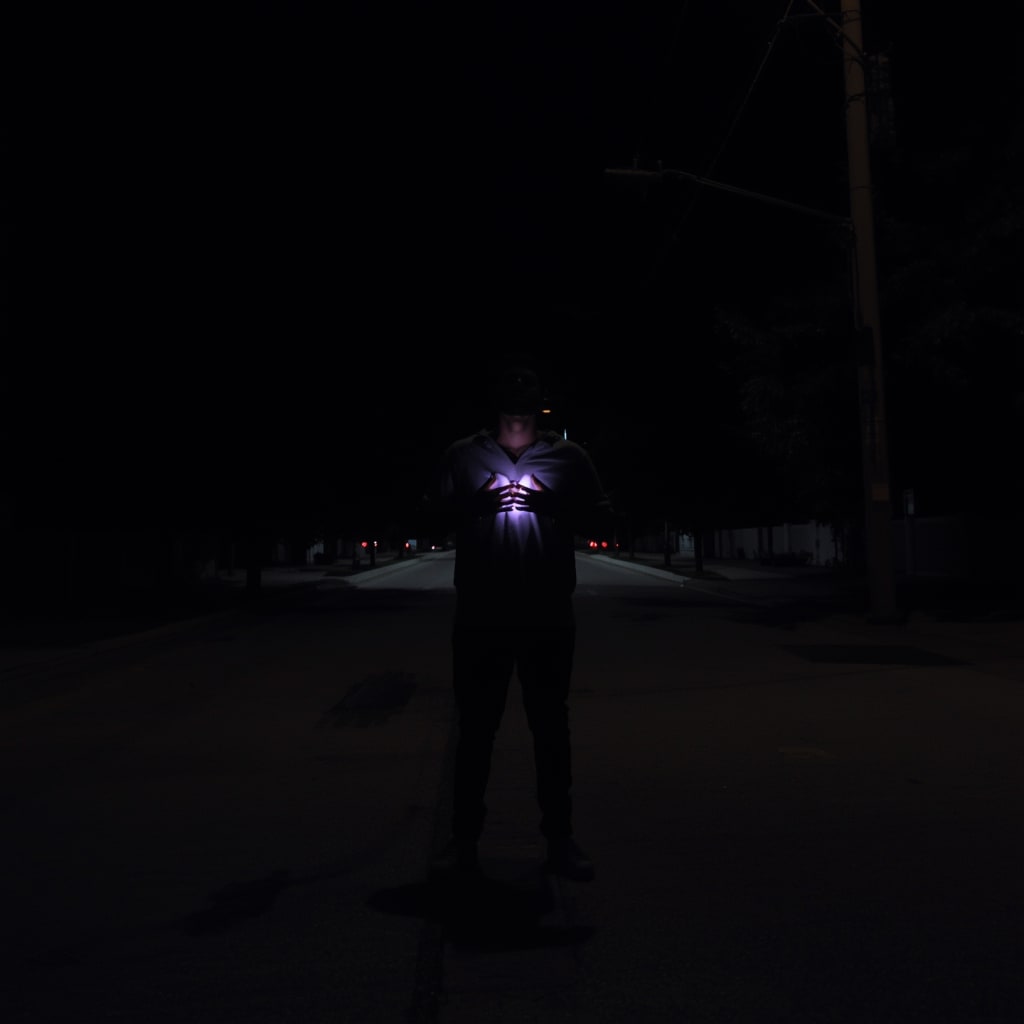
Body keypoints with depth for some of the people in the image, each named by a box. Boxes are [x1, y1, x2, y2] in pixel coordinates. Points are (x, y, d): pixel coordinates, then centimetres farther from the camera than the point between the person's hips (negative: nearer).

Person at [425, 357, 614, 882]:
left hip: (549, 618, 0)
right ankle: (464, 836, 17)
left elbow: (601, 516, 3)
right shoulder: (463, 456, 7)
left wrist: (551, 502, -14)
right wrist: (479, 501, -13)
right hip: (480, 618, 0)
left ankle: (559, 838, 19)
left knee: (551, 725, 8)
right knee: (475, 726, 6)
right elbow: (434, 513, 5)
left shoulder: (567, 456, 5)